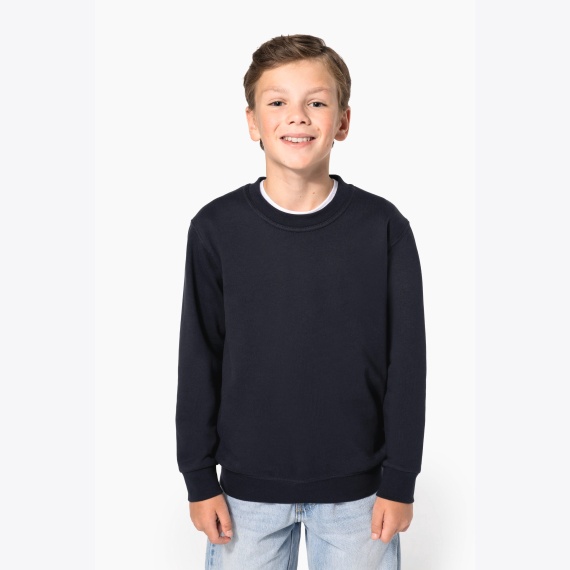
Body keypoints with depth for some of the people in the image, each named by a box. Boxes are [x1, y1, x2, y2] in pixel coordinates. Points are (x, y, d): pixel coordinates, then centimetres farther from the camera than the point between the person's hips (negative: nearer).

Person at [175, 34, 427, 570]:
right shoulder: (217, 228, -6)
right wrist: (199, 478, 1)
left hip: (357, 486, 0)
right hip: (248, 487, 1)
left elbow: (406, 360, -3)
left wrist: (400, 480, -2)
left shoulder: (383, 227, -7)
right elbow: (198, 361, 0)